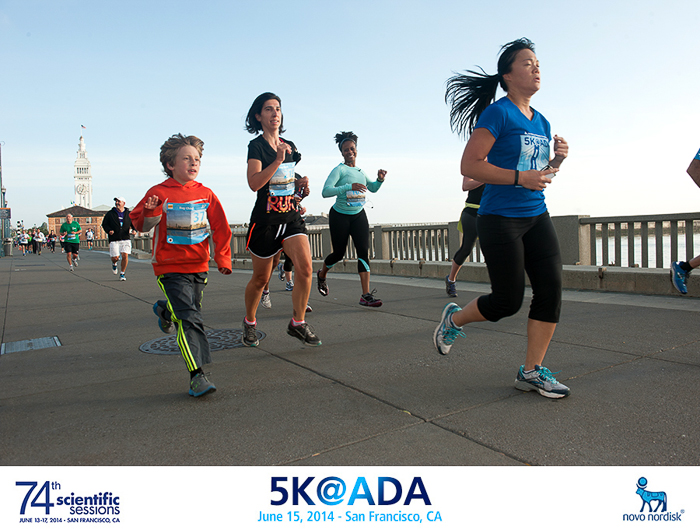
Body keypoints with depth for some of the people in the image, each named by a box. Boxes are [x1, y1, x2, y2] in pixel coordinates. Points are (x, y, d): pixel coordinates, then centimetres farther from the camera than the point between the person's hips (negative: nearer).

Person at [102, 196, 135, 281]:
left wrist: (132, 228, -6)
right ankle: (114, 263, 34)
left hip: (126, 239, 0)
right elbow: (104, 224, 10)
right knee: (115, 257, -6)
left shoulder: (129, 214, 8)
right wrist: (109, 230, -10)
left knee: (125, 255, -11)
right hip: (114, 240, 0)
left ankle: (122, 274, 7)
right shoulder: (110, 214, 6)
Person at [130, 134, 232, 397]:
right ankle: (197, 376, -13)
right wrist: (149, 212, -23)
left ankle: (165, 310, 55)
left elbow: (220, 228, 8)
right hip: (171, 268, -5)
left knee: (191, 311, 21)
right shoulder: (158, 193, -6)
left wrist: (222, 257, 4)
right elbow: (139, 223, -1)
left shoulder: (206, 194, 3)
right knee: (190, 320, -15)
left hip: (199, 266, 5)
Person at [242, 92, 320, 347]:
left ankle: (298, 323, 2)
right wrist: (278, 159, -26)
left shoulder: (289, 145, 13)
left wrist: (300, 182, 6)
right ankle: (249, 322, 32)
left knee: (305, 267, -14)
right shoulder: (256, 146, -6)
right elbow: (254, 183, -21)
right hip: (265, 219, -4)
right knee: (261, 278, 7)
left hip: (291, 216, 5)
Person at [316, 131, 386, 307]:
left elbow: (373, 188, 23)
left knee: (363, 251, -10)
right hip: (340, 216, -5)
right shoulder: (339, 169, -12)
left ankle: (366, 295, -11)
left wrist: (380, 179, 2)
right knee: (339, 253, 4)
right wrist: (349, 186, -35)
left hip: (358, 215, 5)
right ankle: (321, 275, 39)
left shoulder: (360, 171, 8)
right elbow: (325, 191, -26)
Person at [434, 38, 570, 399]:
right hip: (500, 218, -7)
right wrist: (519, 177, -22)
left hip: (536, 216, 8)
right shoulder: (498, 113, -8)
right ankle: (454, 318, 25)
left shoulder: (541, 122, 16)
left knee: (551, 290, -1)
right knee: (508, 301, -3)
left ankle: (532, 371, 11)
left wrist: (556, 160, 4)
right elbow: (469, 166, -15)